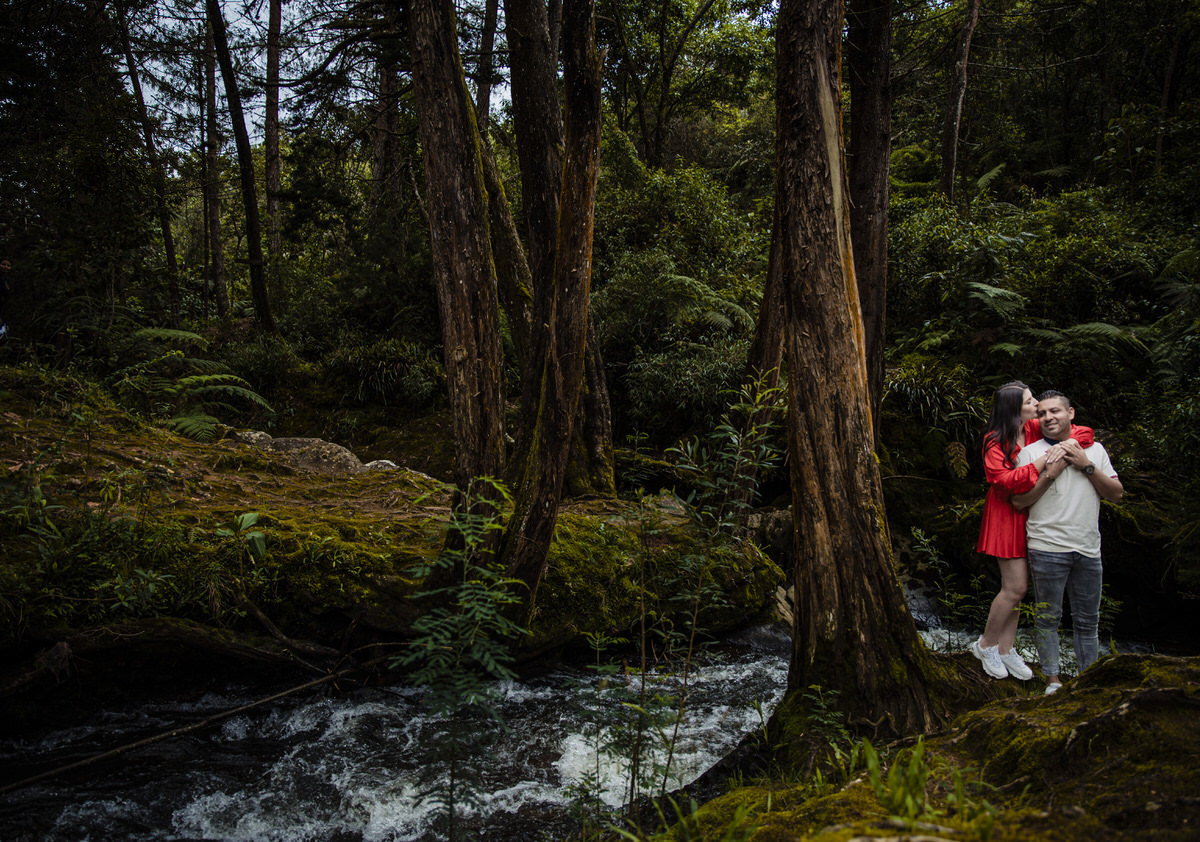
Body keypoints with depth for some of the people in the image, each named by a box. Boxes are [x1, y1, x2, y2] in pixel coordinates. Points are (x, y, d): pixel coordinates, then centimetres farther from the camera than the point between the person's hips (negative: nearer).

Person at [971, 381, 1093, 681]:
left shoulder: (1035, 429, 1)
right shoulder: (995, 441, -14)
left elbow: (1085, 432, 3)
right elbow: (1003, 479, -25)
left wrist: (1065, 445, -18)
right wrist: (1043, 461, -27)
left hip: (1028, 515, 6)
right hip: (1006, 515, -6)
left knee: (1015, 587, 10)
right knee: (1015, 588, -8)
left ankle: (1005, 649, 22)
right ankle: (986, 644, 12)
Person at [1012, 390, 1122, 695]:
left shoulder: (1094, 449, 12)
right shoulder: (1030, 452, 2)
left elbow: (1116, 494, 6)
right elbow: (1019, 501, -6)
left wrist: (1086, 466, -5)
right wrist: (1051, 472, -12)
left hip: (1088, 549, 3)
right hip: (1047, 548, -3)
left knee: (1088, 621, 11)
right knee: (1048, 617, 3)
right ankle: (1053, 680, 13)